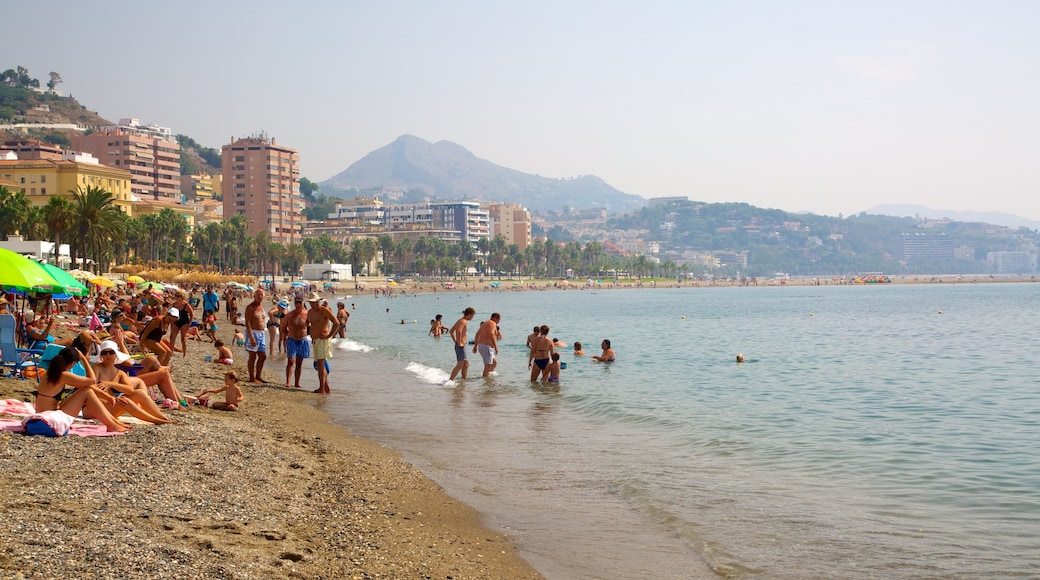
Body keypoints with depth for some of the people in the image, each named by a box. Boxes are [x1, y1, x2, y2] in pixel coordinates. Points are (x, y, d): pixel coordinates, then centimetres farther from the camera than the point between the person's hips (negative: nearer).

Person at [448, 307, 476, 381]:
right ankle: (450, 380, -13)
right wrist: (459, 343, -25)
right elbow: (459, 331, -32)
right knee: (460, 365, -10)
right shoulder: (463, 321, -14)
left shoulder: (459, 320, 15)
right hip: (461, 345, -10)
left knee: (466, 364, 16)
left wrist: (455, 341, 21)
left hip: (458, 345, 10)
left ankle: (463, 380, 21)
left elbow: (451, 331, 24)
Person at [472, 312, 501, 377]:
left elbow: (477, 334, 23)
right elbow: (491, 335, -27)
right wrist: (496, 347, -28)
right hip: (487, 347, -10)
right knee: (488, 366, -8)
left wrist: (475, 346, 26)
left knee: (494, 362, 18)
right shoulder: (492, 324, -11)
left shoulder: (485, 323, 19)